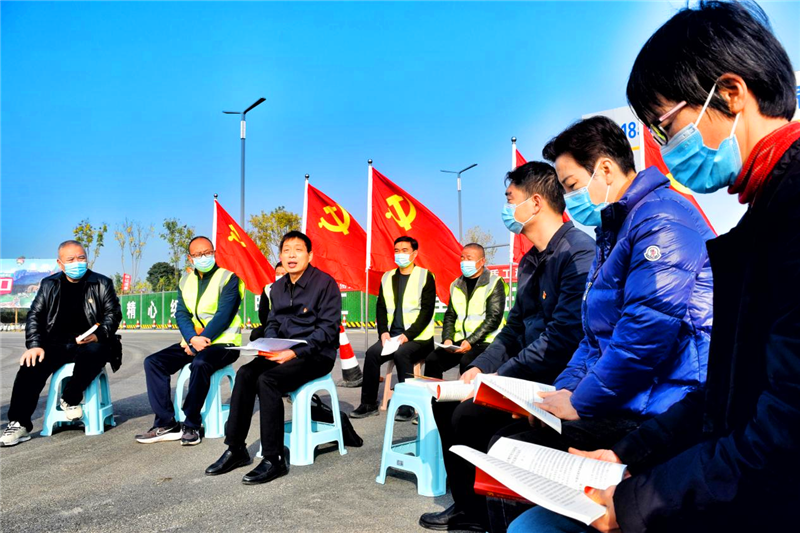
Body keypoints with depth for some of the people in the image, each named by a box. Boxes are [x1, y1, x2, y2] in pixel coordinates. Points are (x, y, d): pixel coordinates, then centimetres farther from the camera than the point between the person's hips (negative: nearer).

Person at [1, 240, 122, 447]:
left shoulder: (102, 284, 7)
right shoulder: (49, 284, 13)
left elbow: (113, 314, 1)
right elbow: (35, 315, 8)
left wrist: (98, 335, -20)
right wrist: (34, 345, -9)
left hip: (89, 343, -2)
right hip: (56, 344, 2)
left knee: (96, 351, -36)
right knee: (31, 365, -26)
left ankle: (70, 399, -13)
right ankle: (19, 424, -19)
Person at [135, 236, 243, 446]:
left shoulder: (228, 277, -6)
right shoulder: (186, 280, 13)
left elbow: (223, 315, -15)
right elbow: (181, 314, 5)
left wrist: (201, 341, -19)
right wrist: (192, 339, -14)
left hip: (222, 343, -7)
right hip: (192, 342, 7)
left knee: (200, 363, -36)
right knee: (153, 362, -10)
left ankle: (192, 425, -20)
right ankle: (166, 424, -10)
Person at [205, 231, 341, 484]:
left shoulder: (325, 283, -10)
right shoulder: (278, 287, 13)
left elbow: (328, 328, -15)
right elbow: (273, 324, 17)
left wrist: (294, 353, -22)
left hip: (316, 355, -7)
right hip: (283, 352, 7)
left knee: (267, 380, -28)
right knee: (245, 374, -18)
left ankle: (274, 459, -19)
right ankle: (236, 449, -9)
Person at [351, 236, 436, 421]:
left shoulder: (425, 276, -1)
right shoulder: (387, 277, 15)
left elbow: (427, 311, -9)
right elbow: (381, 308, 13)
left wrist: (407, 335, -18)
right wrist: (384, 332, -5)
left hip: (418, 338, -4)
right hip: (392, 336, 5)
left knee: (401, 353, -32)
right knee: (372, 352, -21)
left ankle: (407, 405, -21)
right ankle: (369, 403, -10)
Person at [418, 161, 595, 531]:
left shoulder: (578, 252, -19)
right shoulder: (531, 261, 14)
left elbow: (563, 337, -26)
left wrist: (500, 377, -21)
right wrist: (480, 367, 3)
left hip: (558, 381, -10)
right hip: (527, 375, 10)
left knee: (469, 415, -18)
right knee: (446, 400, 7)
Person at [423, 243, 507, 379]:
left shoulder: (494, 283, -2)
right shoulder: (457, 285, 17)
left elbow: (494, 318, -10)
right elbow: (450, 316, 17)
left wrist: (471, 341, -17)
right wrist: (447, 338, -2)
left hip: (485, 342, -5)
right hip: (459, 341, 5)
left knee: (467, 362, -34)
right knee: (432, 359, -18)